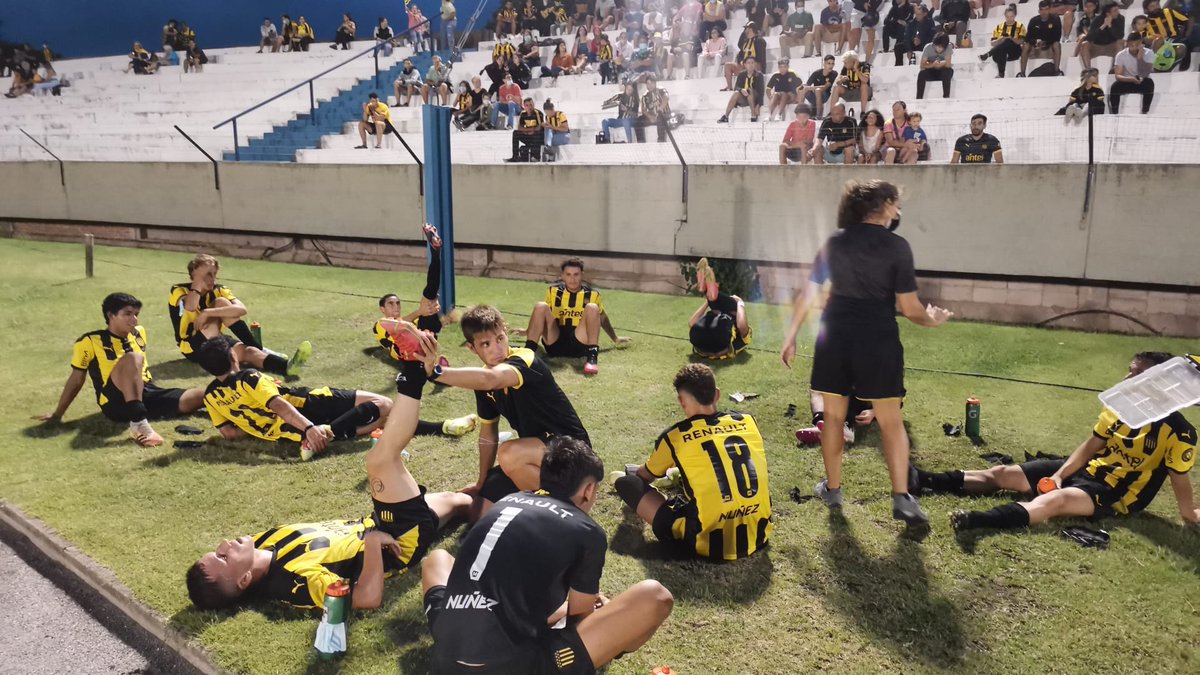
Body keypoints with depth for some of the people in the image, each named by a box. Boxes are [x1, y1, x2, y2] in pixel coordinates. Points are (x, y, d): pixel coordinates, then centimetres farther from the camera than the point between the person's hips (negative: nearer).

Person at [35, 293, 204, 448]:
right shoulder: (90, 341, 3)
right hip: (117, 402, -4)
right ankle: (139, 424, -45)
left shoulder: (139, 333, 18)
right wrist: (57, 414, 10)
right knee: (132, 358, -35)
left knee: (201, 395, -16)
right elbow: (76, 381, 8)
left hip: (149, 394, 5)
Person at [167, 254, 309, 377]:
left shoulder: (218, 290, 2)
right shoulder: (179, 291, -7)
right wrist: (199, 280, -22)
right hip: (193, 348, -5)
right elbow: (190, 308, -35)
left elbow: (242, 309, -21)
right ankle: (260, 350, -28)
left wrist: (207, 313, -30)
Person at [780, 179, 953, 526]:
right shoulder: (896, 246, -5)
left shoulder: (835, 242, 6)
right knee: (891, 421, 7)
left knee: (833, 416, 15)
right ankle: (901, 499, 4)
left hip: (835, 337, 3)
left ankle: (832, 489, 24)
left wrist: (790, 336, 13)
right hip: (878, 340, -3)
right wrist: (931, 319, 14)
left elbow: (807, 294, 6)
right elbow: (909, 307, -6)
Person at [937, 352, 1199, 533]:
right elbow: (1091, 445, 8)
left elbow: (1179, 478, -7)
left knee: (1056, 499, -38)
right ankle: (929, 481, -10)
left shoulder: (1178, 431, -14)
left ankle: (979, 520, -61)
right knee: (1002, 474, -4)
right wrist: (1059, 475, 0)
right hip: (1087, 469, 7)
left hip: (1115, 493, -7)